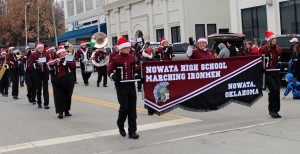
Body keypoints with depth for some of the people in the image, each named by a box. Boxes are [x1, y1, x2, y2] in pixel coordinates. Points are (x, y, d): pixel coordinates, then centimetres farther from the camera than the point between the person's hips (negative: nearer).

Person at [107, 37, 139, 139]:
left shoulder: (132, 57, 7)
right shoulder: (115, 59, -7)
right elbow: (109, 71, -1)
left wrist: (136, 76, 5)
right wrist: (115, 78, -15)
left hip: (131, 85, 5)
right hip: (121, 86, -5)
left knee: (132, 108, 2)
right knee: (124, 107, -6)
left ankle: (132, 131, 6)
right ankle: (120, 125, 22)